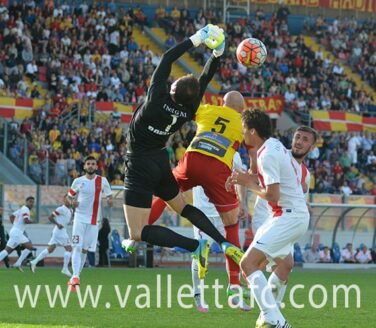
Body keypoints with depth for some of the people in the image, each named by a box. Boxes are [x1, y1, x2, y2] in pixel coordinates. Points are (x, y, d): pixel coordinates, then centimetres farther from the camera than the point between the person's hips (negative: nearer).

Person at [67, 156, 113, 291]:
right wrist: (72, 201, -9)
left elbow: (109, 195, 11)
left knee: (85, 249, 6)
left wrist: (110, 200, -13)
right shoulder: (78, 181, 2)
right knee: (77, 247, -14)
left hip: (94, 220, 1)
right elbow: (70, 195, 13)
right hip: (80, 218, -1)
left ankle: (75, 277, 18)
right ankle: (75, 276, -22)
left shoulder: (102, 181, 2)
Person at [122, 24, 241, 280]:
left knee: (138, 233, -9)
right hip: (161, 164, 7)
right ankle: (224, 243, 17)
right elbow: (206, 78, 2)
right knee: (183, 207, 31)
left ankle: (195, 246, -23)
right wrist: (218, 52, -8)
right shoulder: (188, 112, -7)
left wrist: (197, 39, -13)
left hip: (140, 166, -7)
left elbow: (167, 59, -17)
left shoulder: (158, 99, -23)